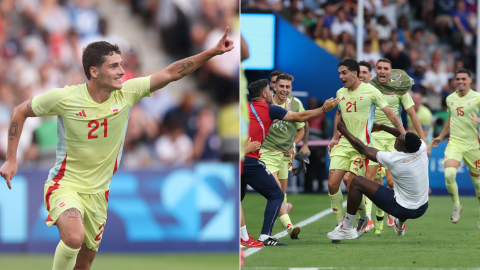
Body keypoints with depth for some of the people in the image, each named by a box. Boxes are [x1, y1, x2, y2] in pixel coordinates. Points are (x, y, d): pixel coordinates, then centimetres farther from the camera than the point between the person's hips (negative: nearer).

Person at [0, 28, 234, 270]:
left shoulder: (127, 93, -8)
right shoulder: (64, 98, -16)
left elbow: (171, 73, -8)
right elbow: (20, 112, -2)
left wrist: (213, 52, -16)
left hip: (97, 193, 5)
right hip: (64, 185, -5)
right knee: (74, 237, -33)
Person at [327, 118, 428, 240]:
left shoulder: (392, 159, -24)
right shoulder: (422, 148, -11)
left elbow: (364, 149, -8)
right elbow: (405, 136, 13)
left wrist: (344, 131, 5)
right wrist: (381, 127, 23)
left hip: (402, 210, -6)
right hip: (422, 208, 6)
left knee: (356, 182, -3)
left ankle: (346, 228, 5)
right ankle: (400, 224, 52)